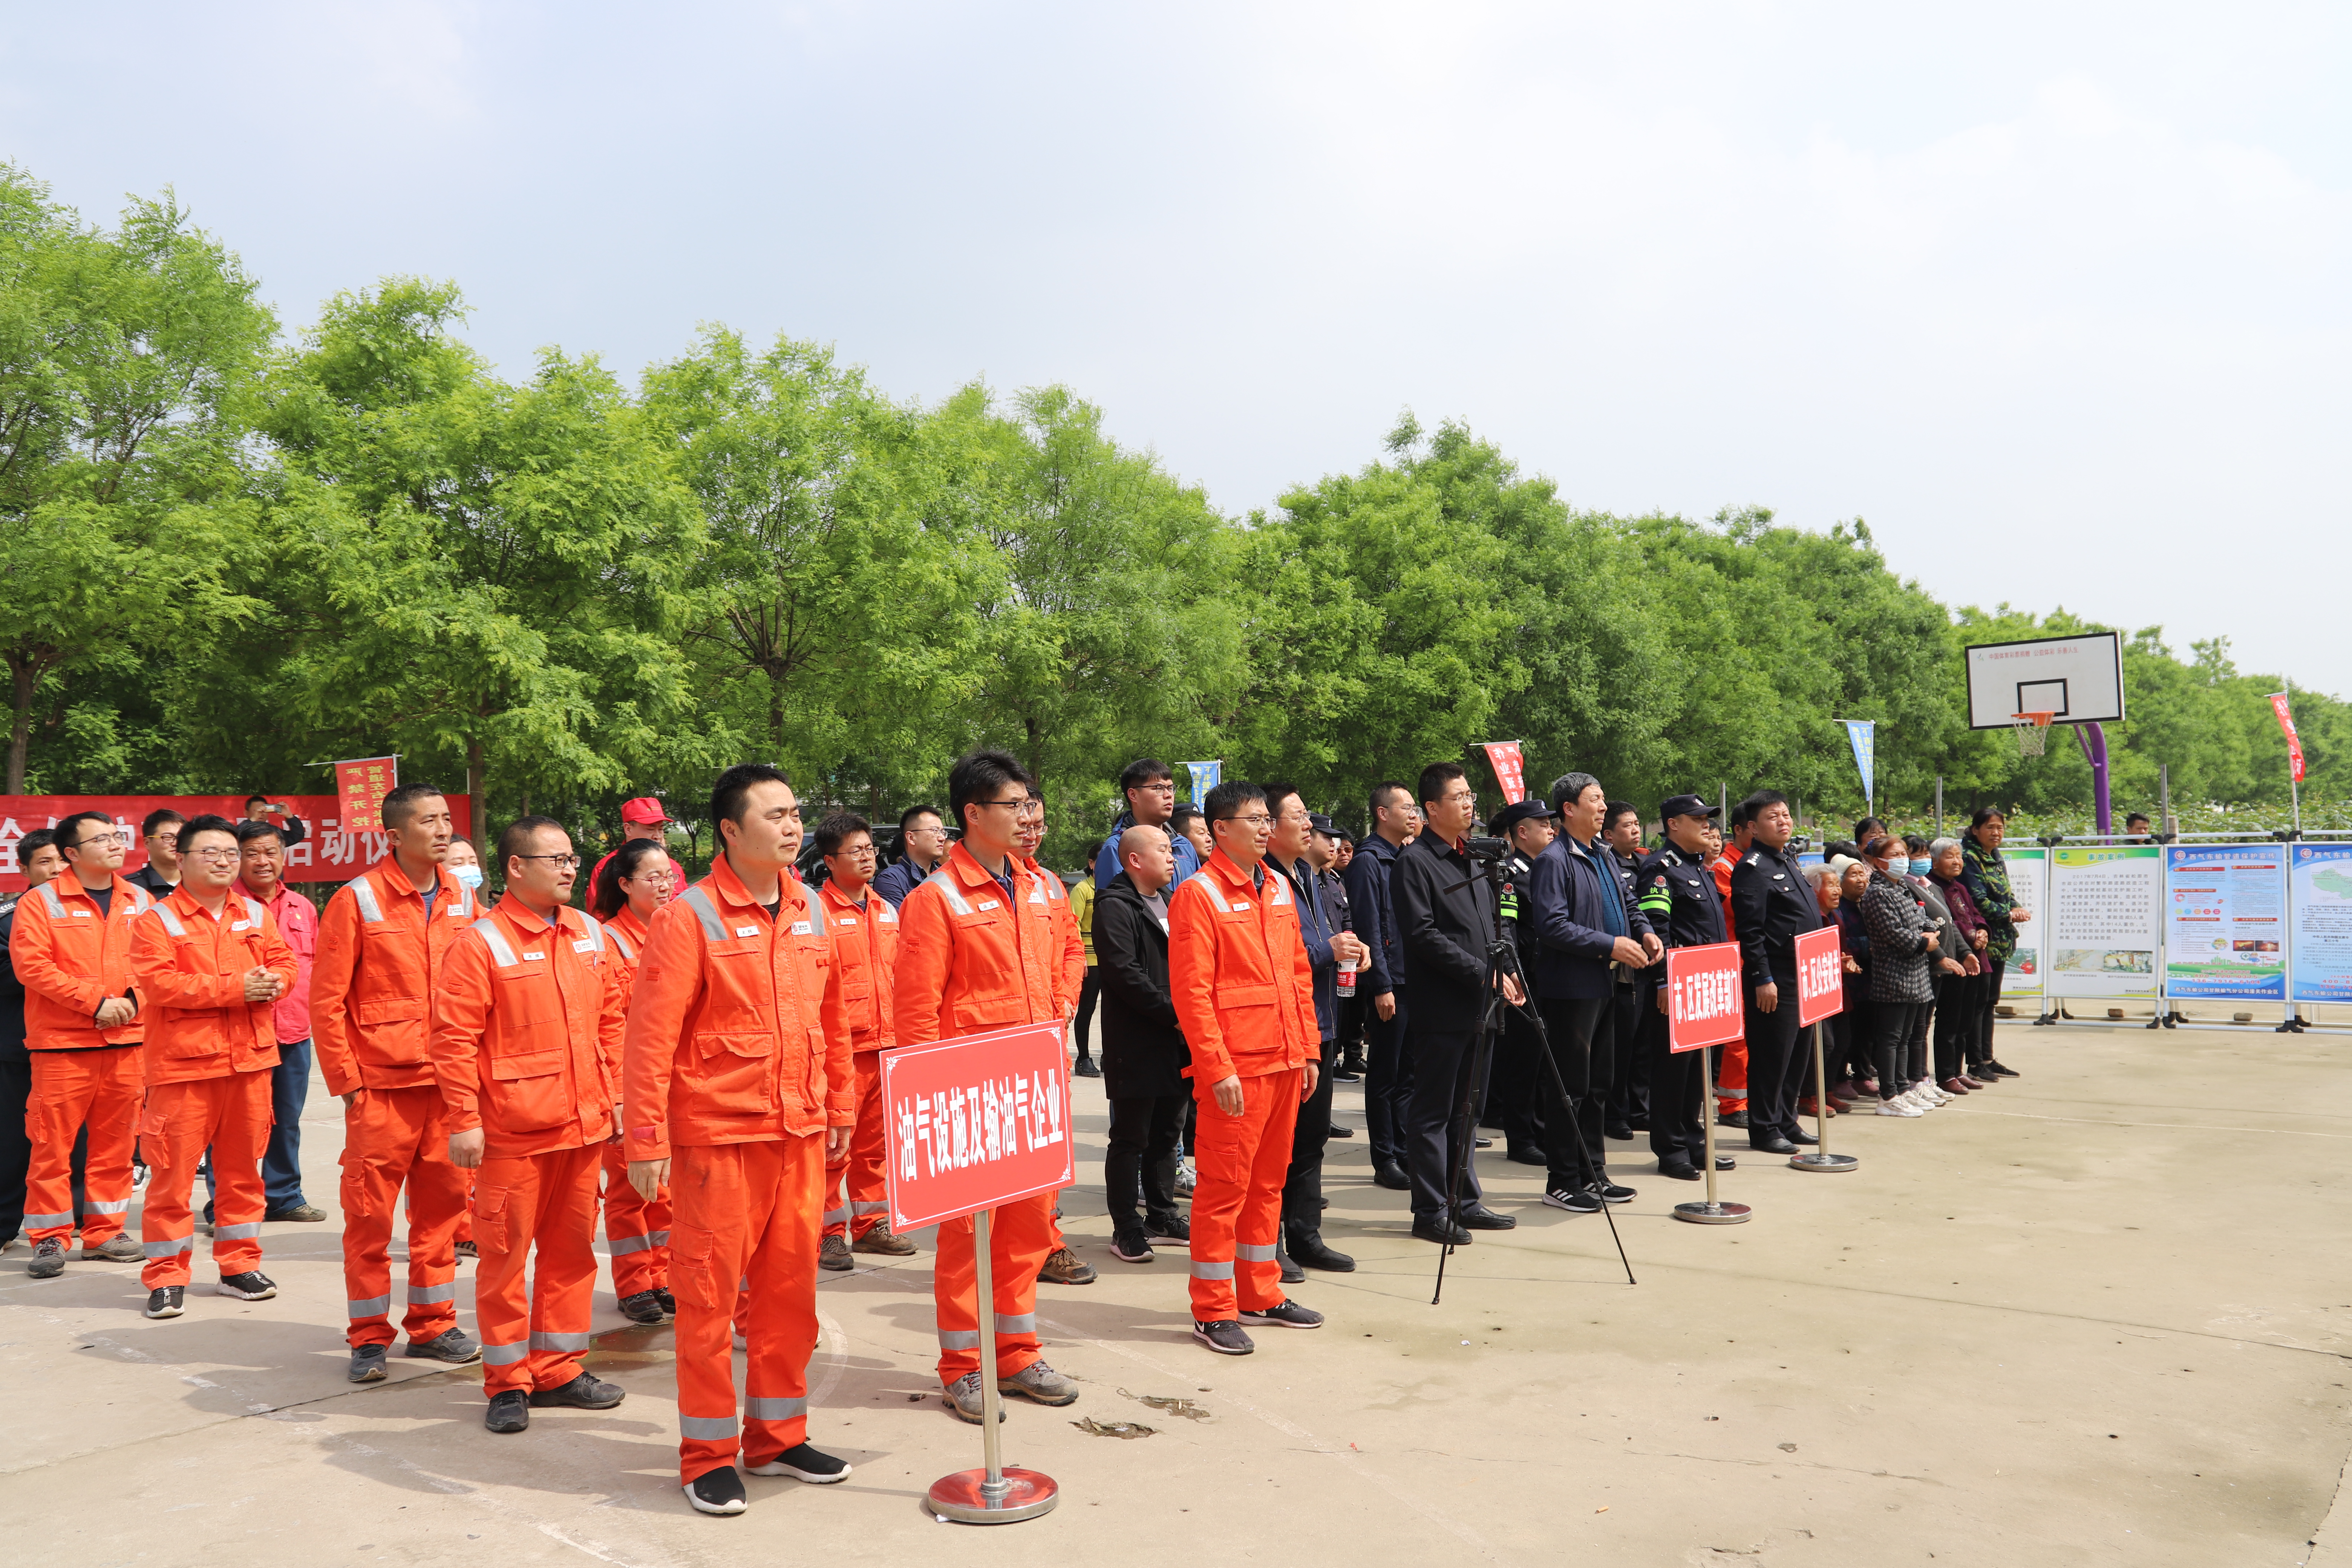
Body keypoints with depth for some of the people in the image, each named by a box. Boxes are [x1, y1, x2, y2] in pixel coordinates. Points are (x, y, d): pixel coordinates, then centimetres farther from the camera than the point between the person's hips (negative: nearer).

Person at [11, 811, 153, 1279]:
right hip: (62, 1045, -4)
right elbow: (32, 965, -10)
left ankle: (103, 1233, 19)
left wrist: (132, 1000, -10)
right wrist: (95, 1002, -15)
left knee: (115, 1140, 8)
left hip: (127, 1039, 4)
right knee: (53, 1142, -2)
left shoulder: (140, 901, 10)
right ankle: (49, 1238, 9)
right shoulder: (40, 902, -2)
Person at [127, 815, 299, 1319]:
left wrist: (271, 983, -14)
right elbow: (158, 983, -14)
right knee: (173, 1172, -2)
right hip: (183, 1065, -4)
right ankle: (166, 1277, 9)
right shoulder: (158, 919, -3)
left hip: (250, 1060, 4)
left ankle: (240, 1265, 21)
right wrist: (235, 988, -17)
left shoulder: (255, 914, 13)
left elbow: (283, 964, 10)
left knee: (243, 1167, 11)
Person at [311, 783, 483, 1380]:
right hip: (382, 1085, -4)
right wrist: (346, 1080, -7)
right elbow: (326, 1000, -5)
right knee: (370, 1211, 3)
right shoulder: (357, 900, -6)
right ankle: (369, 1337, 15)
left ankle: (432, 1324, 23)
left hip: (449, 1084, 4)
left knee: (441, 1204, 10)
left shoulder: (463, 900, 7)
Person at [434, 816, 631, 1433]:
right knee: (505, 1252, 4)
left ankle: (558, 1369, 25)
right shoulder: (480, 944, -10)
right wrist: (464, 1120, -14)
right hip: (512, 1131, -6)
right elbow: (454, 1039, -12)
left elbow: (612, 1019, 14)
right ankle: (508, 1382, 16)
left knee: (571, 1247, 13)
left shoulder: (592, 936, 8)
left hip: (583, 1125, 6)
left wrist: (614, 1095, 11)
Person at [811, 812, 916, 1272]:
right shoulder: (817, 912, -8)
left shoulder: (887, 912, 14)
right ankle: (831, 1232, 8)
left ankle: (870, 1224, 23)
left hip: (885, 1045, 6)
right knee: (833, 1143, -2)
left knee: (875, 1140, 13)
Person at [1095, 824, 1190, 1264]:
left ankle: (1162, 1215, 26)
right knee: (1131, 1139, 0)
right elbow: (1124, 972, -20)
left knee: (1167, 1134, 16)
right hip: (1136, 1045, -8)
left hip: (1174, 1042, 8)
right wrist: (1174, 1012, -19)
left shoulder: (1168, 903, 17)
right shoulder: (1115, 906, -11)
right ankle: (1126, 1228, 7)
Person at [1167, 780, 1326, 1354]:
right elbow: (1190, 991, -14)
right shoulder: (1199, 894, -10)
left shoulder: (1279, 888, 13)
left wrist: (1308, 1049, 13)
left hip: (1285, 1061, 7)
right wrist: (1218, 1068, -18)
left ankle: (1261, 1294, 26)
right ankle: (1213, 1311, 9)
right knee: (1225, 1184, -1)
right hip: (1236, 1067, -7)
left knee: (1269, 1180, 15)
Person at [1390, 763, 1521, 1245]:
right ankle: (1431, 1212, 6)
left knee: (1466, 1110, 14)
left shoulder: (1471, 858, 17)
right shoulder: (1414, 861, -10)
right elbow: (1422, 935, -17)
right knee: (1433, 1111, -1)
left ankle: (1465, 1203, 22)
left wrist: (1506, 972, 6)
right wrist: (1484, 973, -18)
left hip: (1478, 1004, 8)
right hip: (1440, 1009, -8)